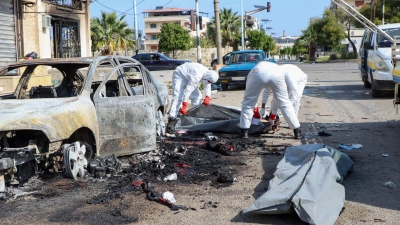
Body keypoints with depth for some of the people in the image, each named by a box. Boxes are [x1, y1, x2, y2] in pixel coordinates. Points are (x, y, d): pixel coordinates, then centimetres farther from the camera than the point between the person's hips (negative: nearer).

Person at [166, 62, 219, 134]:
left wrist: (207, 97, -10)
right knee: (177, 98, -24)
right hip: (180, 76, -9)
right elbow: (188, 89, -38)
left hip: (188, 77, 9)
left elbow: (207, 86, 7)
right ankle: (172, 120, -33)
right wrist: (185, 106, -39)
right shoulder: (197, 75, -37)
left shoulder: (208, 73, -10)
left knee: (197, 97, 4)